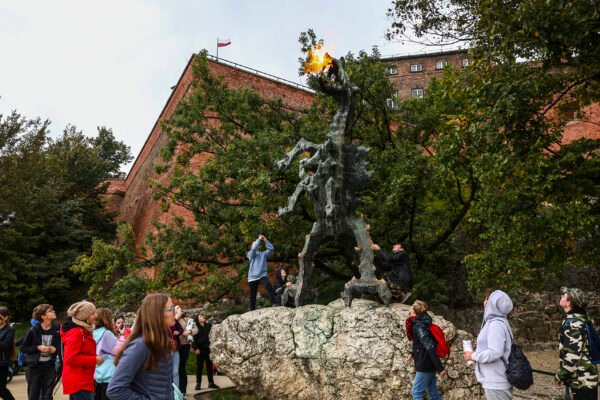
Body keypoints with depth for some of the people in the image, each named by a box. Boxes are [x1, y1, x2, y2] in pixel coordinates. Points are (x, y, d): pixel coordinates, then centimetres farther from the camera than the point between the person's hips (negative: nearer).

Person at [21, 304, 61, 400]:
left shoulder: (57, 330, -3)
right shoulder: (34, 330, -8)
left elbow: (61, 347, 8)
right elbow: (23, 348, -3)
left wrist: (56, 349, -13)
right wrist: (38, 348, -16)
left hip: (50, 367, 2)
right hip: (34, 367, -1)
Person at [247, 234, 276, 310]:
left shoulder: (263, 253, 18)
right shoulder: (250, 254, 9)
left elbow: (271, 248, 5)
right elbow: (254, 248, -12)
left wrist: (265, 240, 0)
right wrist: (259, 239, -6)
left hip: (262, 275, 1)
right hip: (253, 277, -1)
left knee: (269, 287, -27)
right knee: (253, 295, 5)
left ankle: (274, 303, -30)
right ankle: (252, 310, 17)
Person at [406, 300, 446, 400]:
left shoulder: (418, 326, -21)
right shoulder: (421, 323, 7)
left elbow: (430, 348, -26)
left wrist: (440, 368, -26)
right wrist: (414, 354, 30)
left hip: (425, 364, -9)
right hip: (429, 363, 9)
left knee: (416, 392, 0)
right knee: (432, 390, 16)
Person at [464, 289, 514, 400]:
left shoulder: (496, 324, -19)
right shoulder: (499, 322, 11)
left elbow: (494, 353, -27)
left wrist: (473, 356, -14)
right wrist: (478, 353, 9)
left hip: (496, 382, -9)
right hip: (496, 380, 9)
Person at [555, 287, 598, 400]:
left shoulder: (571, 323, -22)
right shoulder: (580, 317, 8)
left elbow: (572, 356, -25)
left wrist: (560, 376, -14)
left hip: (582, 380, -9)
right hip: (587, 377, 9)